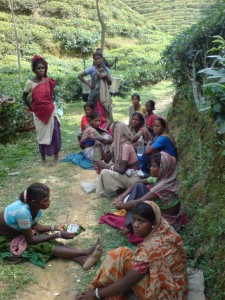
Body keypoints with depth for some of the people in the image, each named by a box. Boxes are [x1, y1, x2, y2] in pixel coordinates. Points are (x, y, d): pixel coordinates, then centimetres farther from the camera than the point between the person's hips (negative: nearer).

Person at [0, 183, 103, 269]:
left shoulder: (35, 206, -15)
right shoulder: (23, 212, -37)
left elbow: (33, 226, 2)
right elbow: (30, 240, -26)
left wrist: (54, 228, -9)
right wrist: (58, 235, -24)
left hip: (18, 232, 7)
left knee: (48, 242, -15)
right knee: (43, 246, -23)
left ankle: (82, 259, -26)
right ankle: (85, 252, -27)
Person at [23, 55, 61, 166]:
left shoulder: (49, 81, -2)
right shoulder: (30, 83, -7)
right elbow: (24, 97, 6)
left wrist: (48, 104, 7)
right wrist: (31, 107, 8)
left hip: (50, 111, 1)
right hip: (38, 113, 0)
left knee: (54, 133, -1)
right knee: (41, 134, 9)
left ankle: (56, 156, 11)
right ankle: (43, 156, 23)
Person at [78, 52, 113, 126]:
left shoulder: (106, 69, 9)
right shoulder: (92, 69, -2)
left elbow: (110, 82, 9)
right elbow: (80, 76, -2)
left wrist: (105, 76, -8)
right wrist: (88, 84, -5)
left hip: (105, 95, 4)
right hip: (96, 94, -3)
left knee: (106, 113, 2)